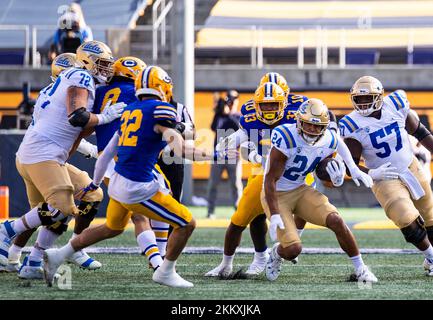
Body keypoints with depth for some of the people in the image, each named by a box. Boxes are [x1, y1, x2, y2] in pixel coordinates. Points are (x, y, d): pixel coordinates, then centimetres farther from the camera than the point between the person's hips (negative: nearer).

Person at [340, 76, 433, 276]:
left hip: (412, 169, 4)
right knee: (409, 223, -19)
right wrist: (371, 173, -27)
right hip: (385, 180, -4)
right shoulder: (354, 126, -17)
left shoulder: (396, 105, -9)